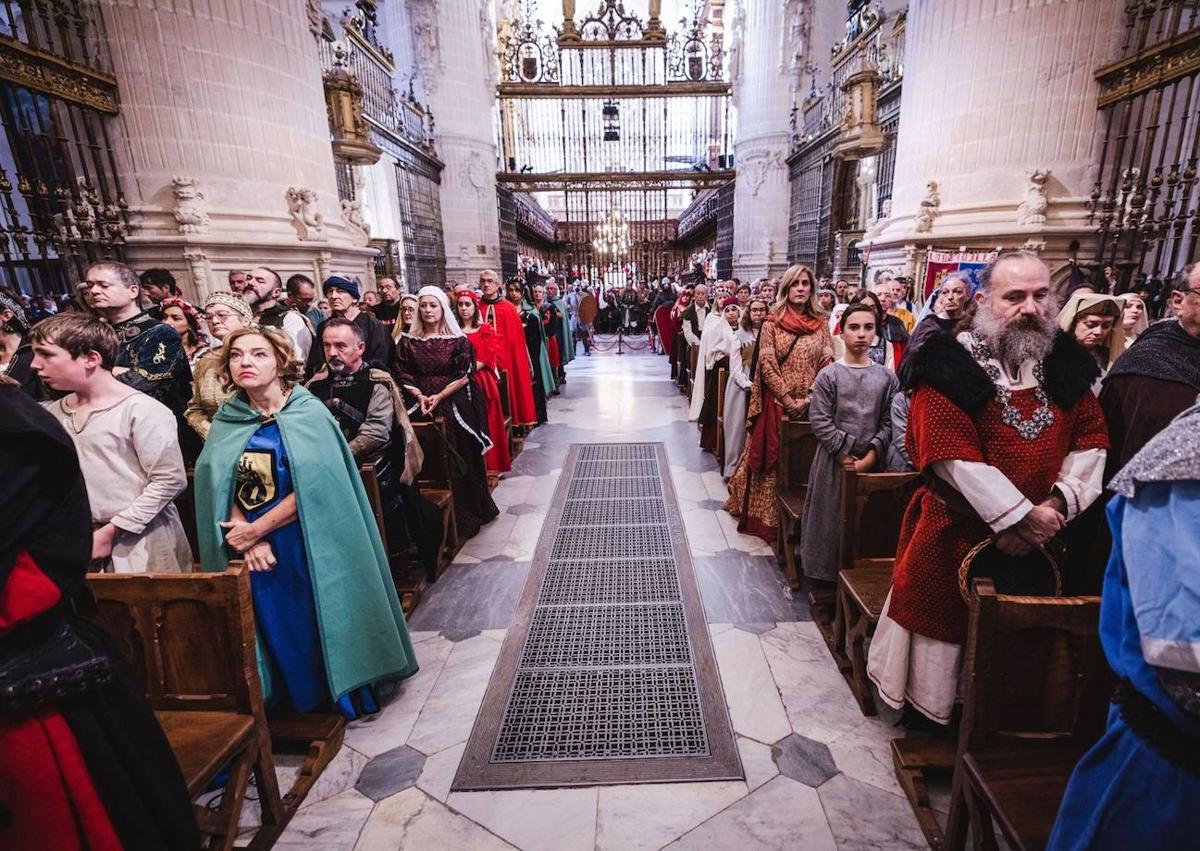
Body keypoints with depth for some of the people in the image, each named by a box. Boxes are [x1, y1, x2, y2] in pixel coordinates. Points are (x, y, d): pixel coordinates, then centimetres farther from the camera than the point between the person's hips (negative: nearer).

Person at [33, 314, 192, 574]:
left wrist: (110, 532, -12)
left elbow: (170, 480, -15)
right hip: (83, 540, 5)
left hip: (141, 540, -5)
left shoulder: (142, 410, -13)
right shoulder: (53, 413, 7)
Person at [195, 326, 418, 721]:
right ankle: (297, 700, 38)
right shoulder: (226, 422, 2)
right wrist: (244, 535, -13)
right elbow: (218, 487, 0)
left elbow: (315, 487, -17)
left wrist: (256, 528, -14)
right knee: (277, 627, 16)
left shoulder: (309, 413, -11)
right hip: (255, 550, 4)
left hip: (311, 544, -4)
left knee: (323, 622, 8)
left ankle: (344, 697, 30)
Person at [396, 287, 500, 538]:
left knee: (458, 461, 0)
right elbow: (404, 377, 5)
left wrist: (439, 396, -13)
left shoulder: (458, 340, 2)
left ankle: (463, 517, 12)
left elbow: (464, 376, -4)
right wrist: (421, 397, -11)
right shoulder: (408, 341, 8)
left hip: (454, 407, -2)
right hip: (421, 409, 2)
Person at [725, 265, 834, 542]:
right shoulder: (772, 323, 0)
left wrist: (808, 399, -9)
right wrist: (788, 400, -11)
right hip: (777, 404, -2)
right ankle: (766, 517, 19)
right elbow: (767, 365, -6)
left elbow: (827, 364, 3)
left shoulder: (821, 324, 8)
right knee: (772, 459, 5)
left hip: (812, 406, 3)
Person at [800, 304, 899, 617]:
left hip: (871, 463, 2)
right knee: (829, 523, 4)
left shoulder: (887, 377, 4)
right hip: (834, 461, -2)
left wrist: (871, 456, -11)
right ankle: (825, 592, 18)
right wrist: (848, 455, -12)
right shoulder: (829, 374, -3)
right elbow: (820, 422, -8)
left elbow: (889, 424, 1)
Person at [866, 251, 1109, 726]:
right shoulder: (951, 367, -14)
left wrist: (1056, 504, -12)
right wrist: (1022, 515, -18)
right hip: (956, 536, -5)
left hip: (1039, 534, 5)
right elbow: (954, 459, -20)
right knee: (944, 627, 11)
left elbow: (1091, 440, 2)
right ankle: (925, 717, 33)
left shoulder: (1065, 363, 4)